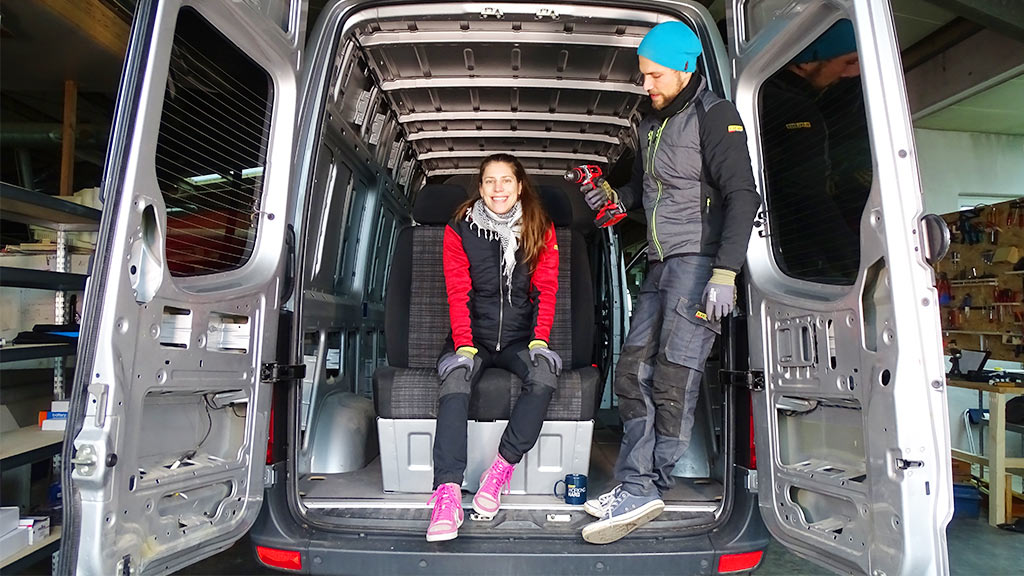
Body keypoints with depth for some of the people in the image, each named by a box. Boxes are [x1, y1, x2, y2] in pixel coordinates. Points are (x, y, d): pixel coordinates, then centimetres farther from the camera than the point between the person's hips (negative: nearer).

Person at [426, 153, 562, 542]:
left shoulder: (540, 229, 6)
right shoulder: (460, 229, 3)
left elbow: (545, 290, 3)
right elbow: (458, 294, -2)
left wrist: (540, 340, -11)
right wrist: (464, 346, -16)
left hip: (520, 338, 1)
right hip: (474, 335, 0)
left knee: (545, 375, -31)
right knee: (455, 381, -31)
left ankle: (502, 468, -21)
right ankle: (447, 492, -34)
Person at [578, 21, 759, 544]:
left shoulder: (714, 116, -5)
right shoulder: (651, 123, 19)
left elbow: (741, 196, -14)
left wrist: (725, 273, -23)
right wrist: (613, 196, 9)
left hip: (698, 261, -8)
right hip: (661, 264, 9)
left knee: (673, 378, -9)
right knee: (633, 372, 3)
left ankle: (642, 492, 1)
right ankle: (636, 487, 9)